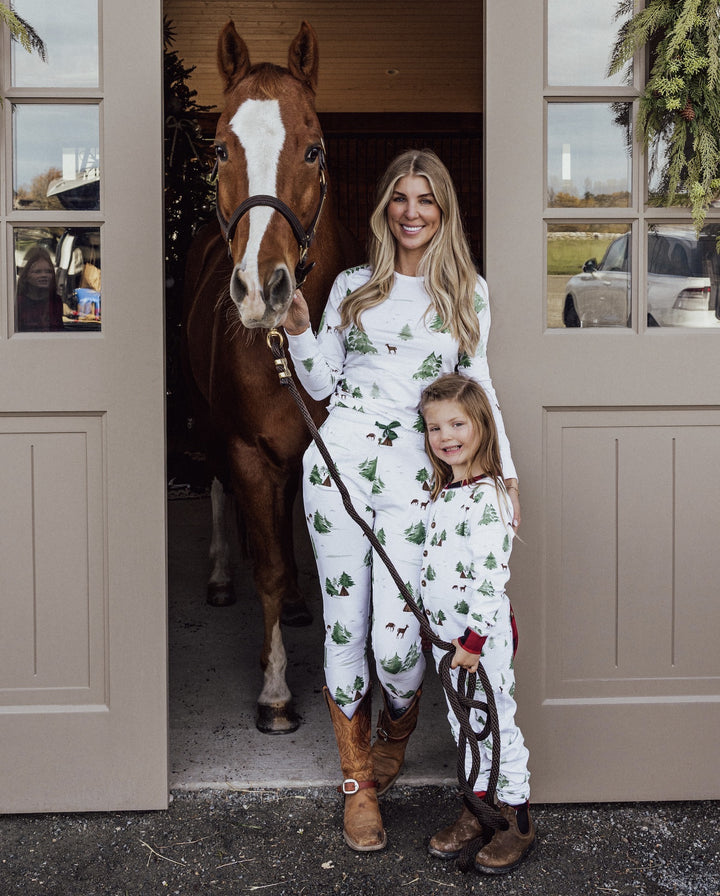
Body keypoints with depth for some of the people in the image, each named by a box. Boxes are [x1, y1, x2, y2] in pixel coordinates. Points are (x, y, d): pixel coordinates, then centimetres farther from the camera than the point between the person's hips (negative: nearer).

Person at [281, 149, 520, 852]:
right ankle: (358, 782, 18)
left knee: (396, 641, -8)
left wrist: (506, 473, 11)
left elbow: (478, 386, 16)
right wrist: (297, 328, -3)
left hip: (414, 473, -1)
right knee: (345, 627, 2)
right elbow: (321, 384, 13)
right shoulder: (352, 285, 11)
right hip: (339, 459, 1)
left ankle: (396, 734, 28)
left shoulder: (469, 291, 11)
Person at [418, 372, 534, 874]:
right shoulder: (443, 492, 8)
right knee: (463, 724, 17)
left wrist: (474, 640, -21)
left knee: (494, 724, 2)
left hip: (483, 634, -8)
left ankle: (517, 820, 16)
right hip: (445, 632, 9)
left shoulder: (487, 498, -19)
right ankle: (478, 808, 30)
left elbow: (489, 578, -22)